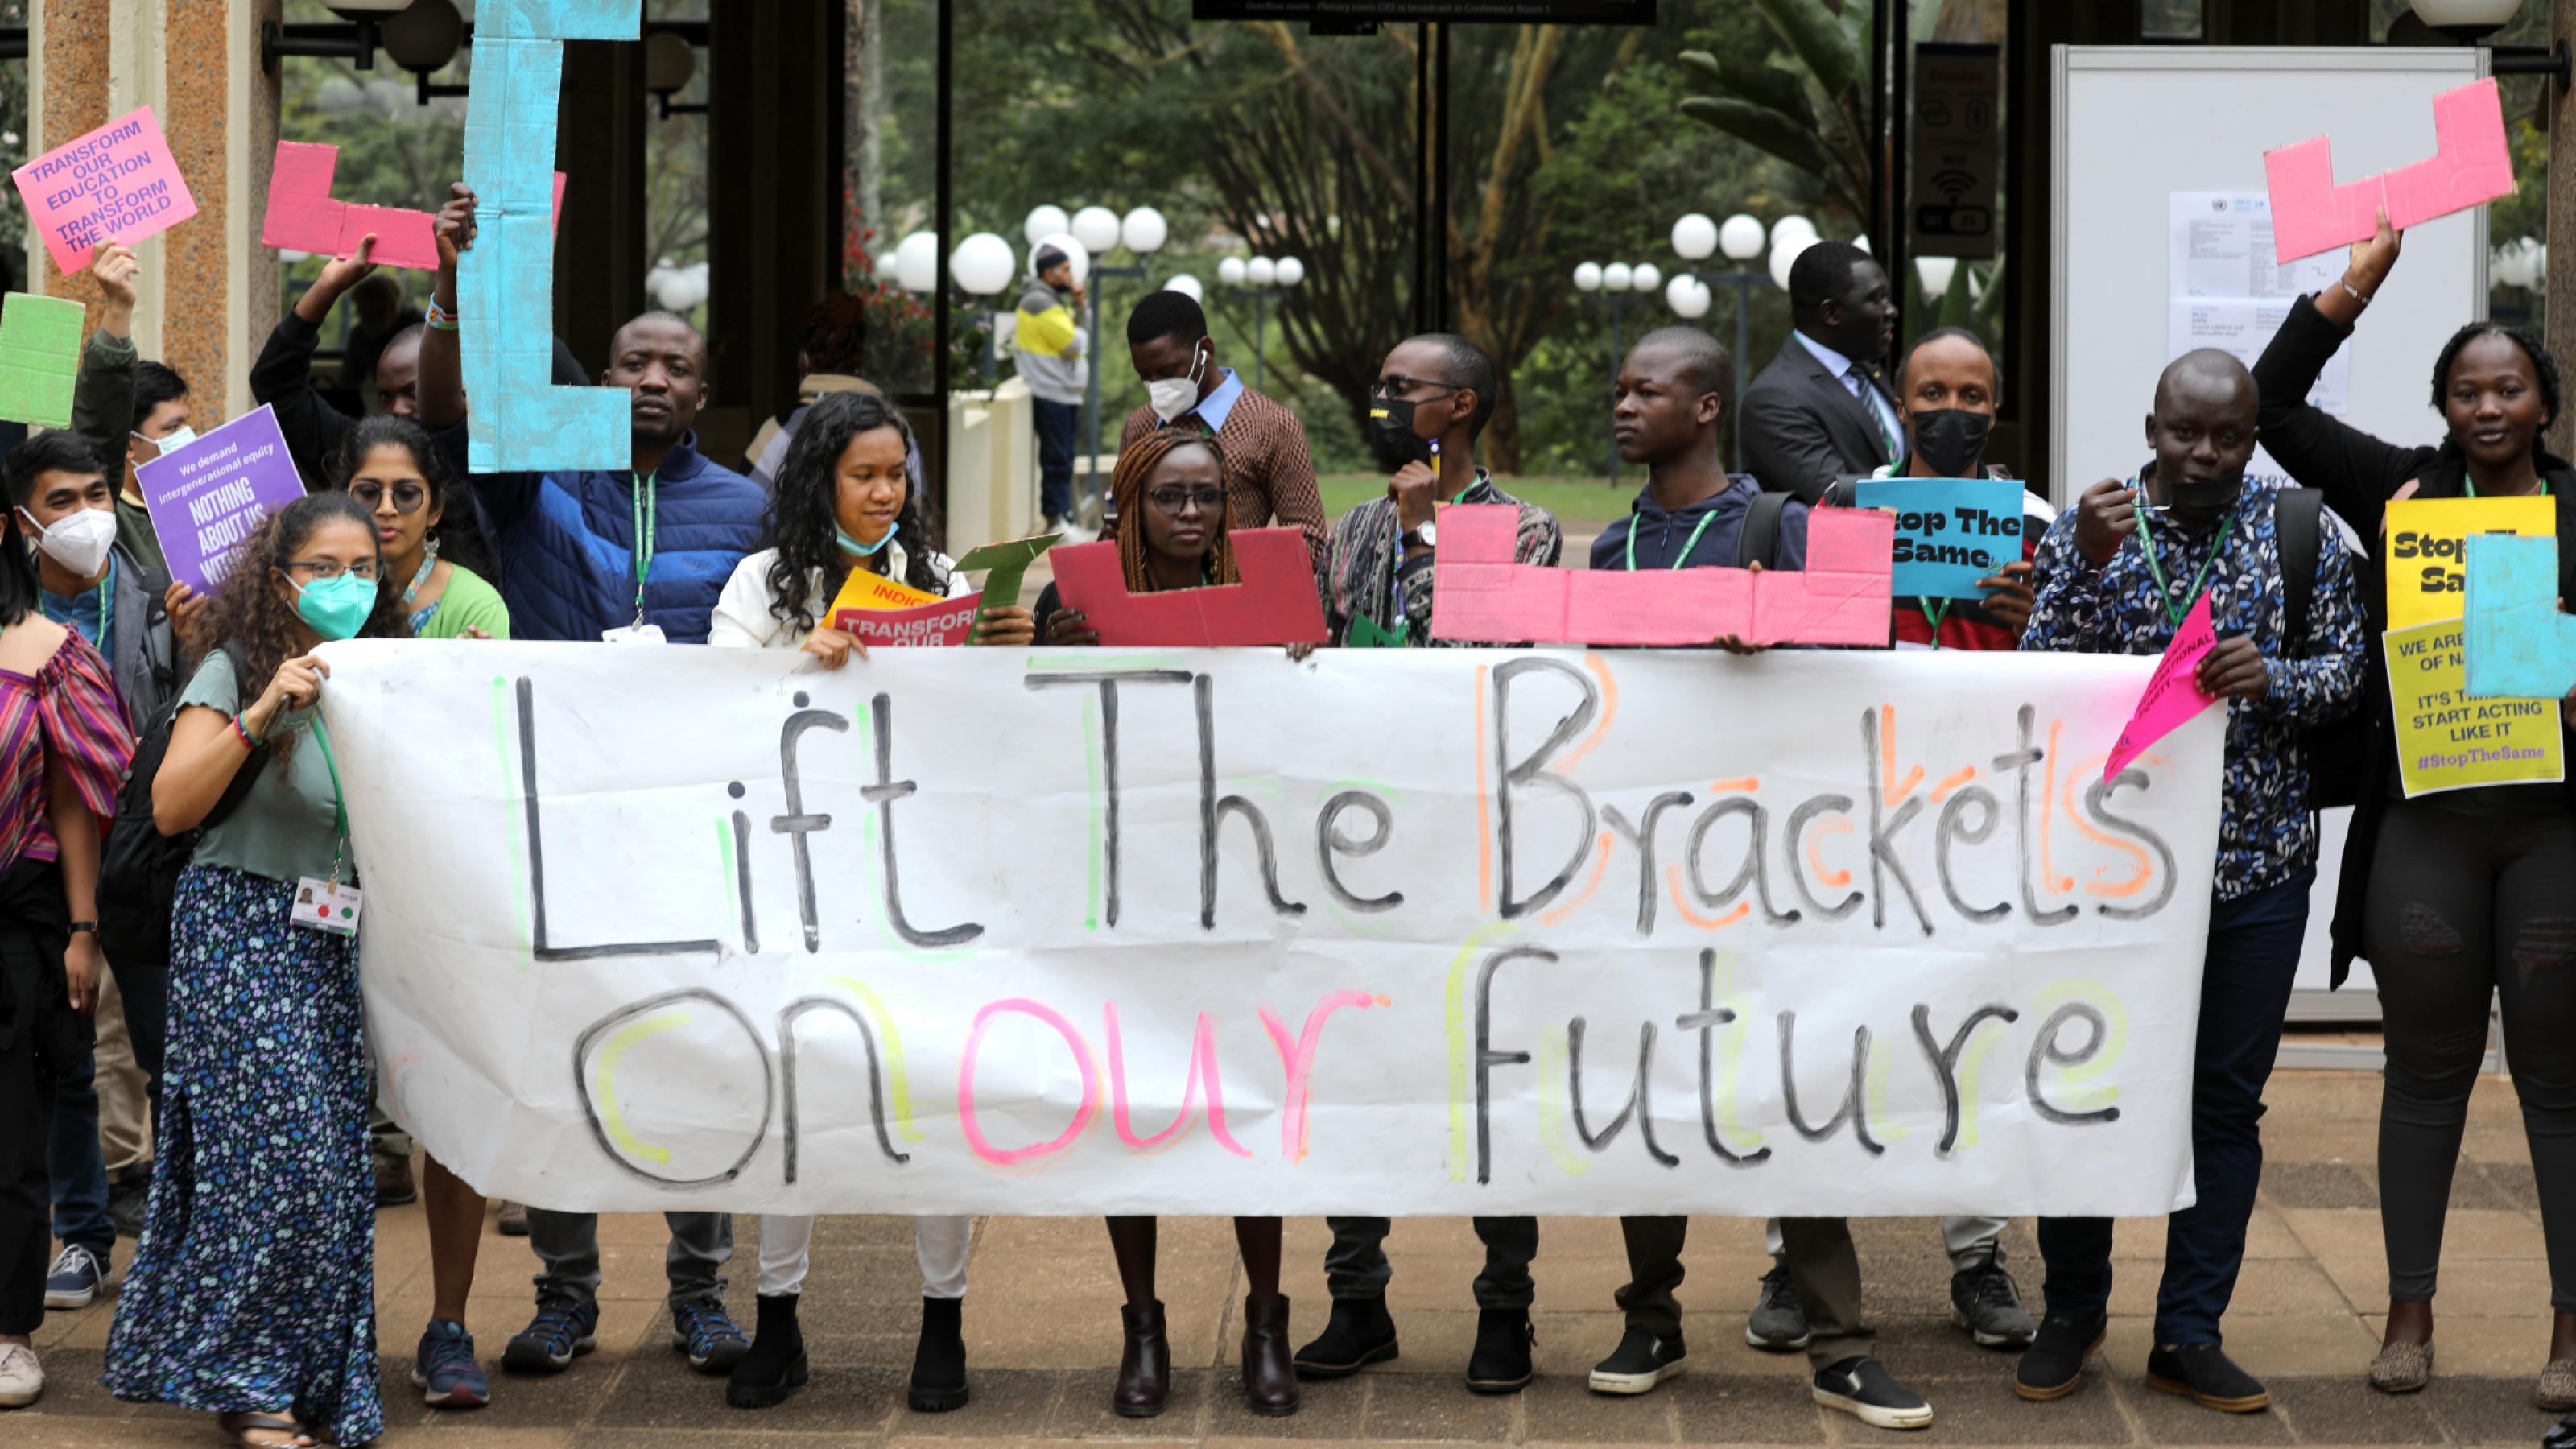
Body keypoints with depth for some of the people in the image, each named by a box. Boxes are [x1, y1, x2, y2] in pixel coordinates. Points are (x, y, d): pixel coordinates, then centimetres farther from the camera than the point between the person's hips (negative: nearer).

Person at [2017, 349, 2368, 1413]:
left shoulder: (2302, 536, 4)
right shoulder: (2088, 528, 1)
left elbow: (2351, 666, 3)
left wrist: (2276, 681, -17)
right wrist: (2092, 565, -20)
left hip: (2256, 867, 1)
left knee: (2227, 1098, 5)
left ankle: (2189, 1335, 14)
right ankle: (2071, 1311, 22)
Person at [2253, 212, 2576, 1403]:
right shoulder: (2401, 490, 6)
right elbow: (2275, 405, 1)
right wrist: (2361, 280, -2)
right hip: (2426, 823, 0)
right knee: (2427, 1071, 8)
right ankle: (2410, 1315, 17)